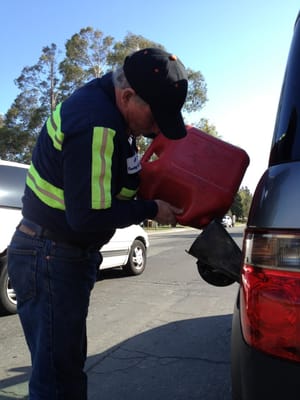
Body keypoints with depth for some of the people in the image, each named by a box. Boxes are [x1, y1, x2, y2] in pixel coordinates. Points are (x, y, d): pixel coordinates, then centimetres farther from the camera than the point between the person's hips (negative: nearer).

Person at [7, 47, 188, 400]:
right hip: (50, 260, -10)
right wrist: (151, 210, -14)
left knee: (68, 361, 22)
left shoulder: (109, 102, 4)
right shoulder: (96, 125, -27)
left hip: (70, 255, 10)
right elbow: (89, 217, -28)